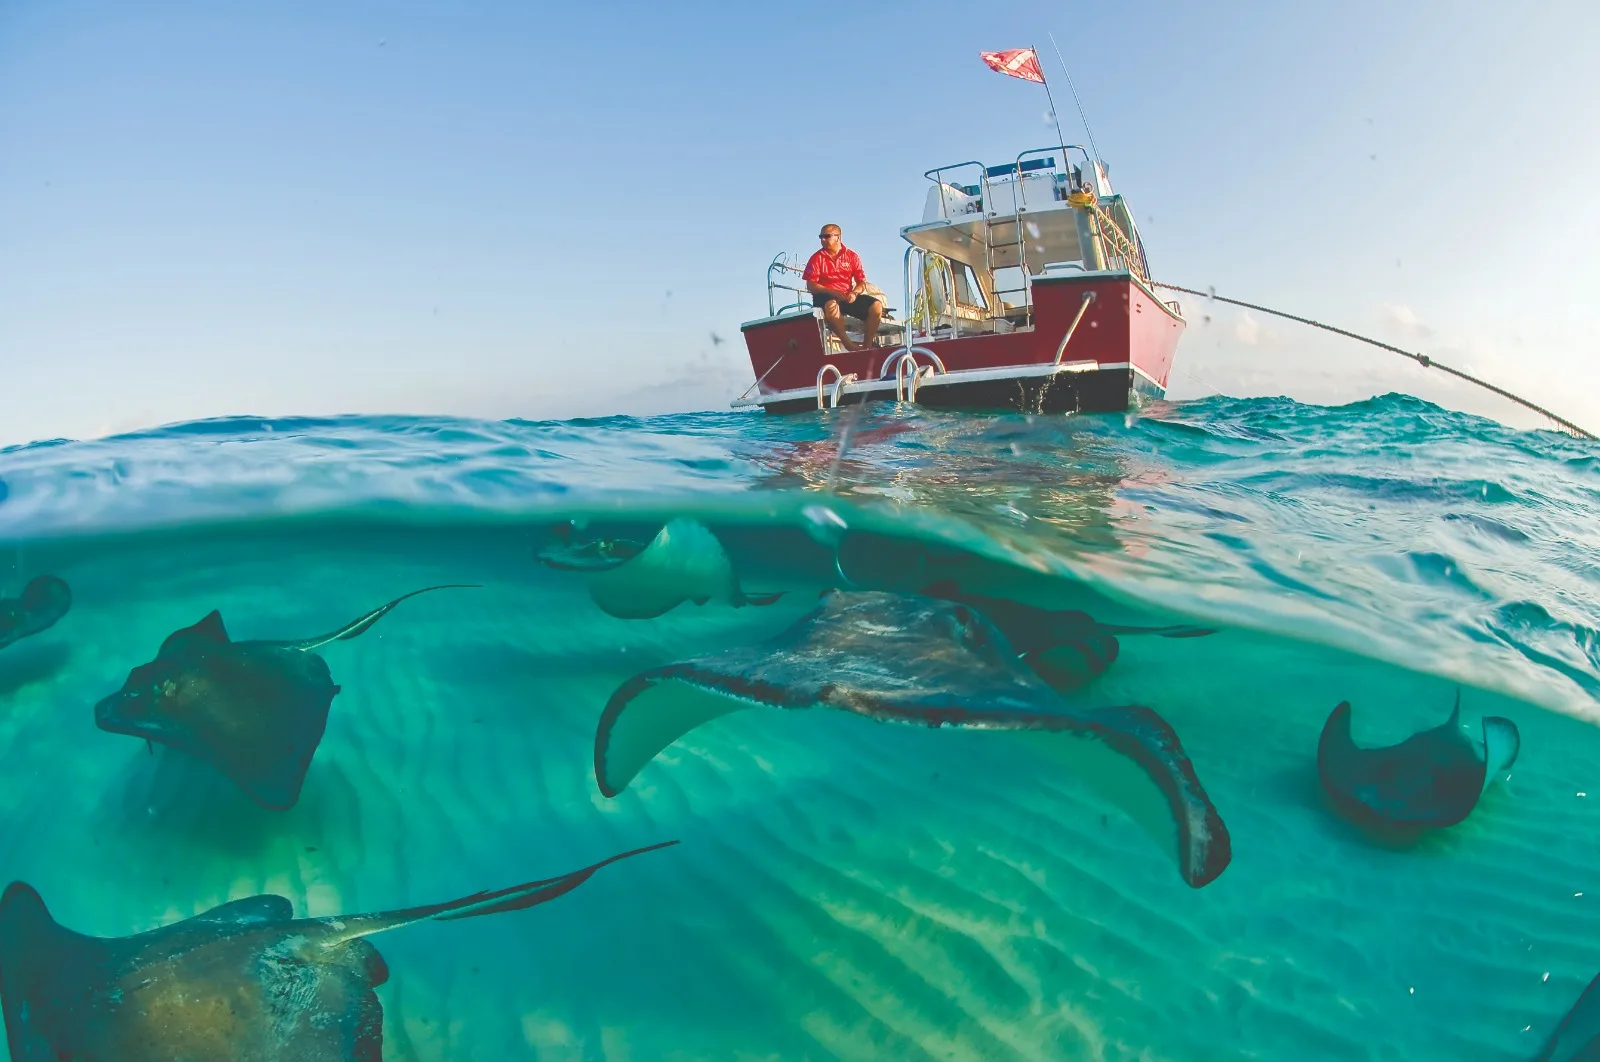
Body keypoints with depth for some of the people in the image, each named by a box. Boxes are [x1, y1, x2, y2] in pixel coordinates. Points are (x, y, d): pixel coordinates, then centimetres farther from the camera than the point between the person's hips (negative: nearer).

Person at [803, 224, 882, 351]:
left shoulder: (852, 256, 8)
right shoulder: (817, 258, 2)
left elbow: (861, 281, 7)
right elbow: (811, 285, -5)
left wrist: (854, 293, -16)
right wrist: (832, 291, -20)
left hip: (847, 296, 3)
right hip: (825, 296, -3)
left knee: (876, 306, -19)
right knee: (831, 305, -42)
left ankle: (867, 346, -14)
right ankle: (848, 343, -33)